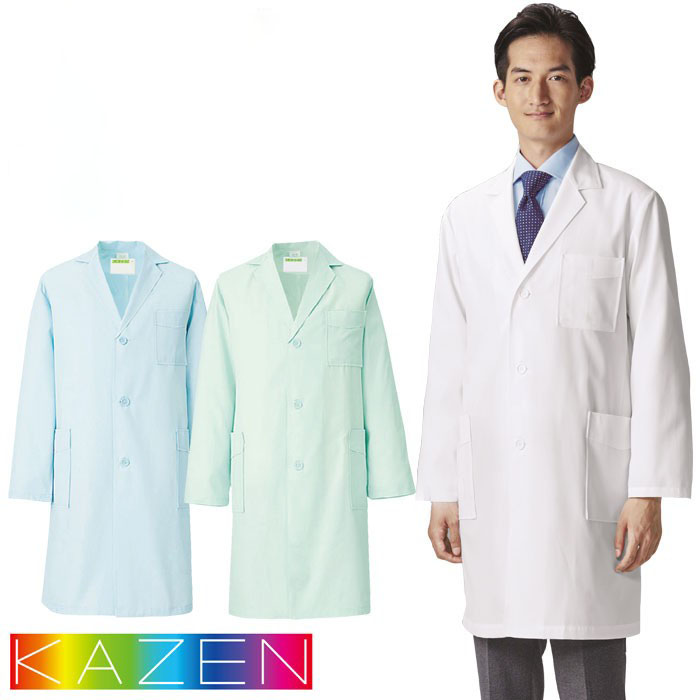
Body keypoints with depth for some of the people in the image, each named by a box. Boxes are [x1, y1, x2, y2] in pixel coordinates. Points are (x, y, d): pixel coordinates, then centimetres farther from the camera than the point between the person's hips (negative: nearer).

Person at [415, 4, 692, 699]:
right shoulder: (466, 215, 13)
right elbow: (448, 360, 12)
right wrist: (441, 489, 7)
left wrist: (649, 491, -8)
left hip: (589, 484, -3)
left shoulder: (630, 206, 3)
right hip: (491, 482, 4)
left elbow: (657, 355, -2)